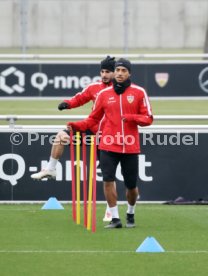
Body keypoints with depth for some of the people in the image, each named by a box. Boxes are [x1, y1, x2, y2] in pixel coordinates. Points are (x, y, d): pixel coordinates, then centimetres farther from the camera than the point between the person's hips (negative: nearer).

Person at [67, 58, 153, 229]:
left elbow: (148, 118, 0)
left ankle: (130, 214, 32)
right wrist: (77, 126, -6)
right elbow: (93, 119, 10)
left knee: (131, 186, 6)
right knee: (108, 180, -12)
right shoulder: (104, 94, 6)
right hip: (109, 146, 1)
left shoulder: (139, 92, 1)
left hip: (130, 148, -1)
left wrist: (131, 118, -17)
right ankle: (115, 218, -3)